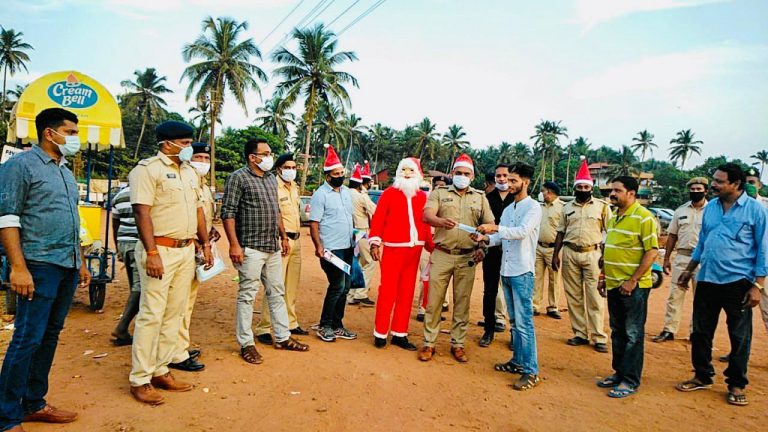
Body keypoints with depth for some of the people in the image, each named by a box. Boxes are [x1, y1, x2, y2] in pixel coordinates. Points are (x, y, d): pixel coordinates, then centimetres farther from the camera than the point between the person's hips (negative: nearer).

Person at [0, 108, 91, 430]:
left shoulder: (65, 171, 18)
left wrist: (81, 263, 19)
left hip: (67, 268, 8)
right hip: (40, 266, -8)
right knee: (27, 339, -4)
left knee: (50, 336, 12)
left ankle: (34, 403, 24)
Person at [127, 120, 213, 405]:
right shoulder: (148, 169, -7)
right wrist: (152, 253, -20)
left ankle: (160, 371, 22)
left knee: (174, 313, 11)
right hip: (160, 250, -7)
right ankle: (140, 380, 9)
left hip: (186, 250, 7)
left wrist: (206, 244, 16)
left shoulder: (190, 172, 16)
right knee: (151, 315, -3)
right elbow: (142, 212, -14)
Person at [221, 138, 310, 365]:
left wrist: (284, 237, 18)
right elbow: (228, 212, -13)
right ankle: (246, 344, 12)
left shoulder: (271, 178, 15)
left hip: (273, 247, 8)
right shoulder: (238, 178, -8)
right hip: (251, 248, -8)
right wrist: (234, 244, -19)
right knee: (247, 295, 0)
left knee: (277, 293, 14)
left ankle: (282, 338, 25)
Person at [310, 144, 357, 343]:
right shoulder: (320, 195, -8)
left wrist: (354, 238, 14)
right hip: (331, 249, -7)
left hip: (347, 247, 7)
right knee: (337, 285, -9)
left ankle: (337, 325, 22)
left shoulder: (346, 191, 13)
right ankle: (324, 326, 7)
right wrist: (318, 246, -21)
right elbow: (313, 223, -12)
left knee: (345, 287, 10)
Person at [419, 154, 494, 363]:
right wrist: (442, 222, -33)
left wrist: (483, 246, -5)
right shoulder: (439, 193, 4)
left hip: (467, 258, 2)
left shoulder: (480, 198, 11)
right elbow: (427, 215, -12)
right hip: (442, 255, -1)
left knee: (462, 303, 7)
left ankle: (457, 344, 20)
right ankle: (428, 343, 12)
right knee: (434, 300, 1)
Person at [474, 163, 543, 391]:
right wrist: (484, 238, -7)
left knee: (524, 321, -7)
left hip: (522, 272, -8)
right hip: (506, 271, 8)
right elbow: (501, 237, 12)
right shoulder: (507, 209, 16)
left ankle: (531, 371, -2)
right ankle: (517, 361, 26)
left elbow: (522, 231, -23)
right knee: (514, 320, 15)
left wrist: (495, 227, -30)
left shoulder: (533, 207, -8)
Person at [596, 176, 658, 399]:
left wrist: (633, 281, -19)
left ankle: (630, 381, 12)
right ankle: (619, 372, 28)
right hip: (614, 284, 8)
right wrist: (603, 276, 15)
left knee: (633, 334, 2)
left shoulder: (643, 217, -13)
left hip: (633, 286, -8)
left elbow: (652, 252, -17)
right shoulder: (613, 217, 12)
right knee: (617, 332, 16)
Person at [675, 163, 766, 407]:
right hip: (707, 280, 5)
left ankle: (737, 385, 23)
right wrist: (689, 270, 15)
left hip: (738, 282, -5)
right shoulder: (710, 207, 8)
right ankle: (702, 377, 27)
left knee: (739, 336, 8)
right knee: (701, 332, 11)